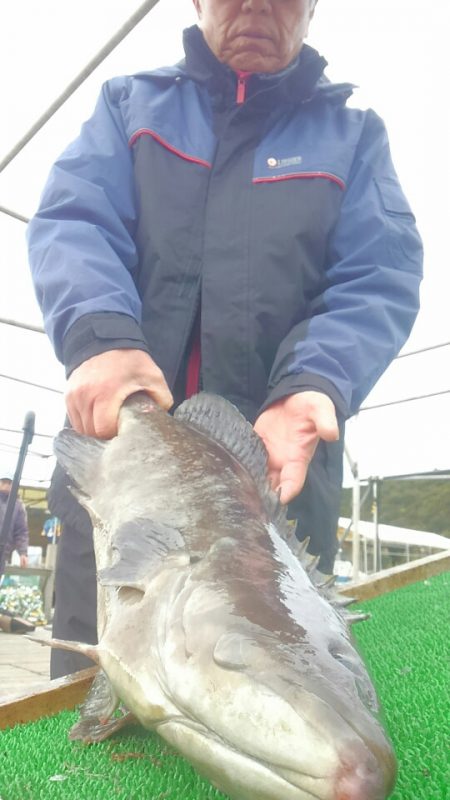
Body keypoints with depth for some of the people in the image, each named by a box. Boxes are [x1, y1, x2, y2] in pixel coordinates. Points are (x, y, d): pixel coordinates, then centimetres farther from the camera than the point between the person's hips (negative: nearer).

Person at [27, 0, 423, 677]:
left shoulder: (354, 136, 14)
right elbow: (71, 224, 1)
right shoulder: (129, 104, 16)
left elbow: (379, 280, 1)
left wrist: (313, 385, -19)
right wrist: (101, 335, -21)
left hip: (281, 467, 0)